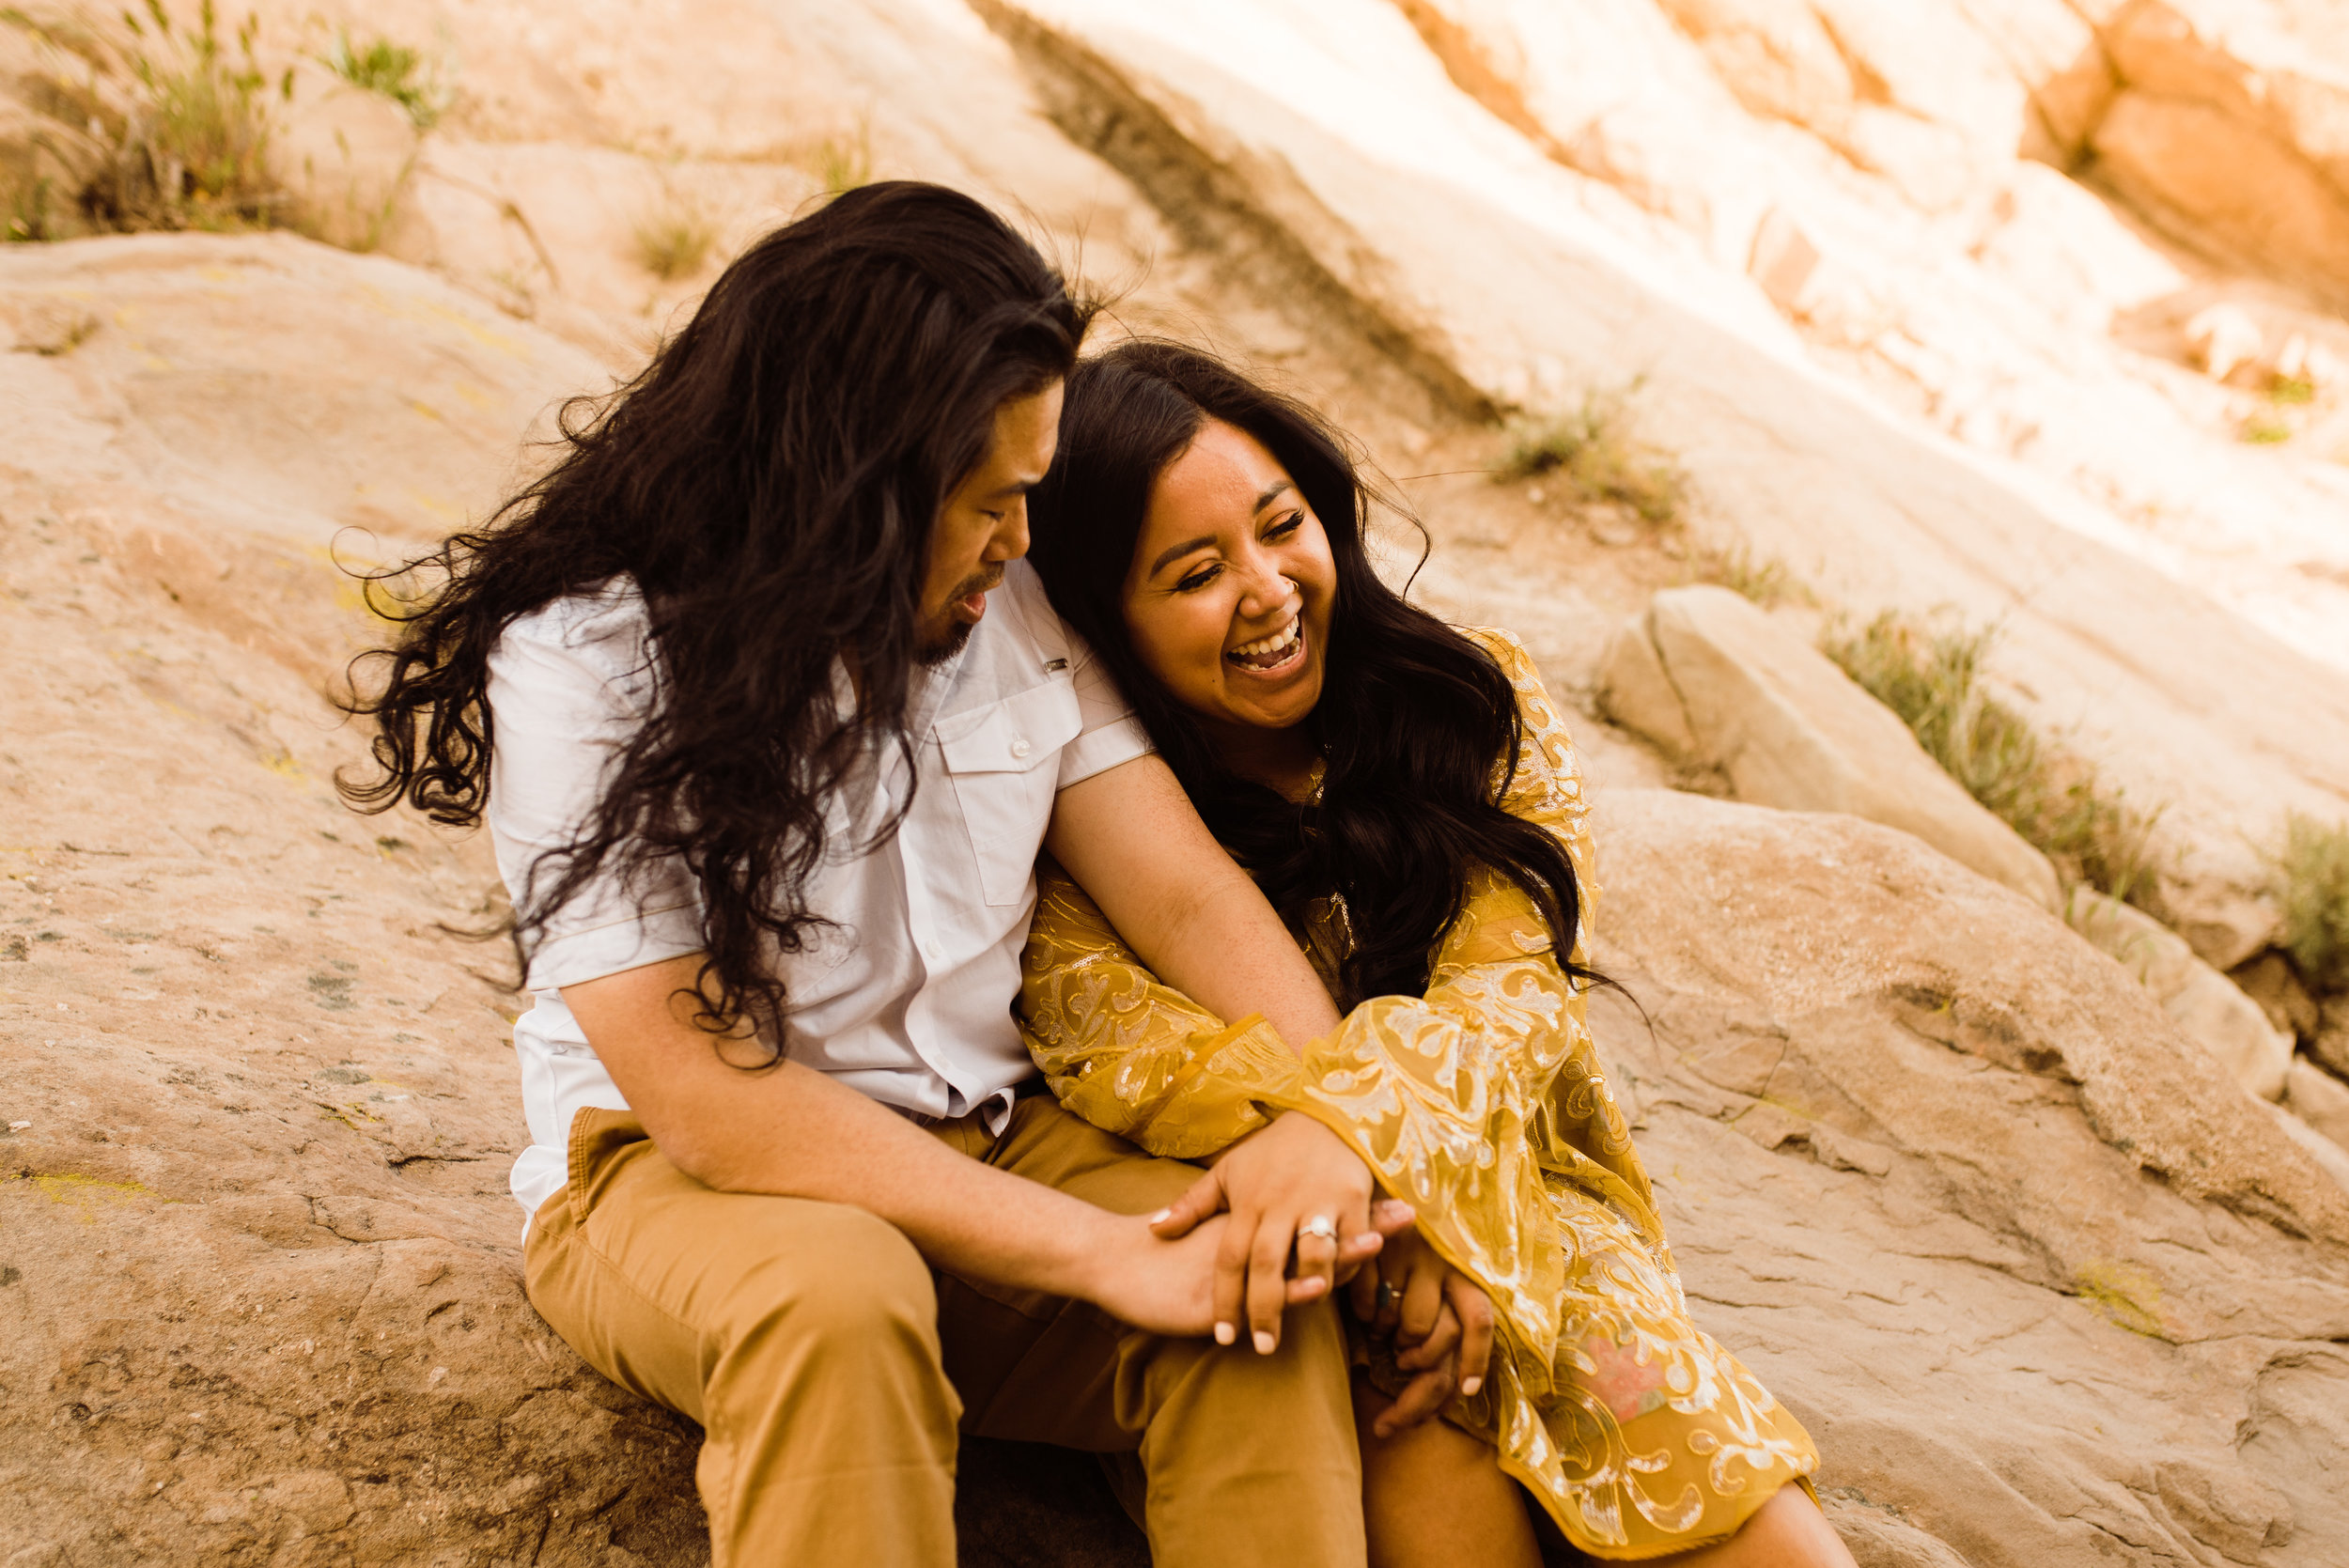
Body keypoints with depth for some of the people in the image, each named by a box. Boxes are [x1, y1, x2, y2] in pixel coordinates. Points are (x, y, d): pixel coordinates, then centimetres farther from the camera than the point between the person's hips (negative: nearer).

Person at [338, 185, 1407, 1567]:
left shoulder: (1015, 609, 0)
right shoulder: (583, 664, -17)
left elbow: (1191, 897, -3)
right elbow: (710, 1099, -24)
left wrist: (1331, 1125, -24)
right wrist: (1117, 1258, -28)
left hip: (983, 1141, 4)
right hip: (671, 1179, -4)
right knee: (835, 1297, -37)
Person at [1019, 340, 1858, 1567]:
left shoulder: (1475, 704, 4)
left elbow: (1513, 984, -10)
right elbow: (1102, 1016, -20)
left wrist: (1342, 1129, -32)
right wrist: (1380, 1200, -35)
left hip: (1522, 1206, 2)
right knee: (1427, 1421, -33)